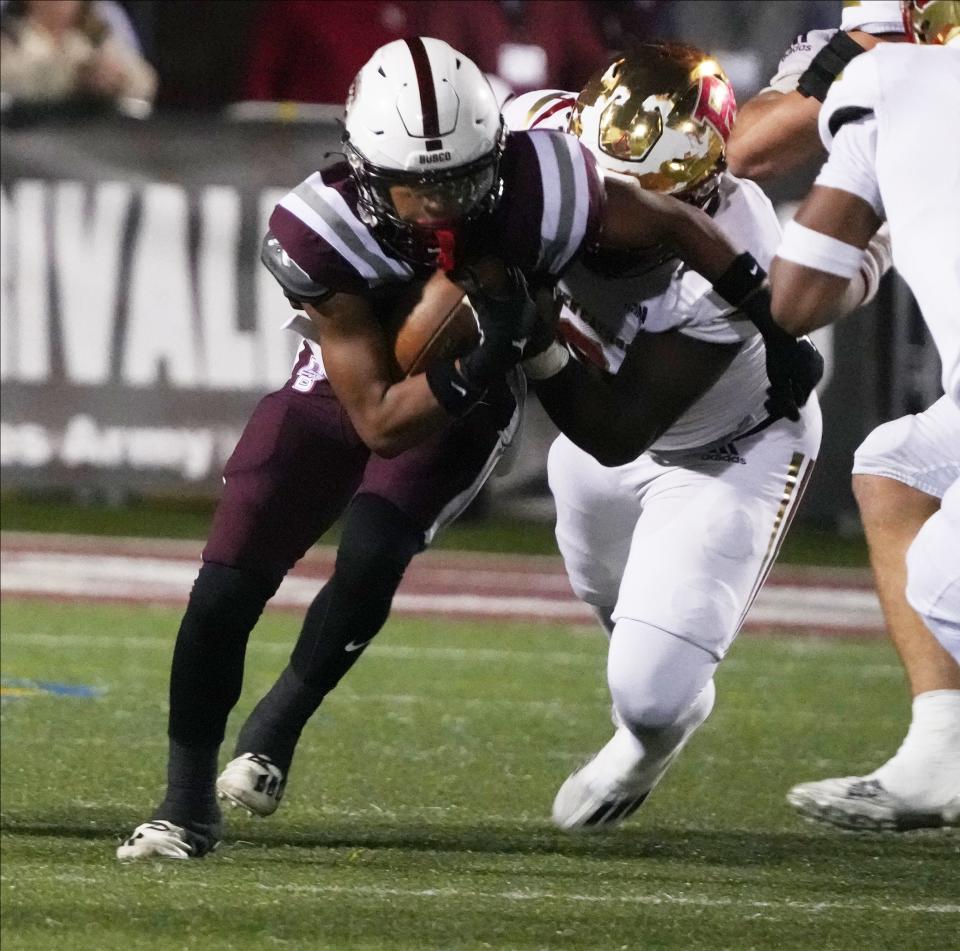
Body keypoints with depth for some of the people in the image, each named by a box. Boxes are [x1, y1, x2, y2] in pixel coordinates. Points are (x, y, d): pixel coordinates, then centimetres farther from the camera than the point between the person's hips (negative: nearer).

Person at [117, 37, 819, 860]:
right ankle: (188, 804, 8)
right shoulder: (323, 236, -35)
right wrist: (484, 361, -43)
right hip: (343, 392, 0)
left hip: (466, 406, 0)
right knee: (226, 586, -9)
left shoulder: (541, 195, -34)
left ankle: (279, 724, 2)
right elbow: (379, 422, -29)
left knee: (370, 559, -24)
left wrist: (775, 331, -4)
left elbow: (676, 225, -13)